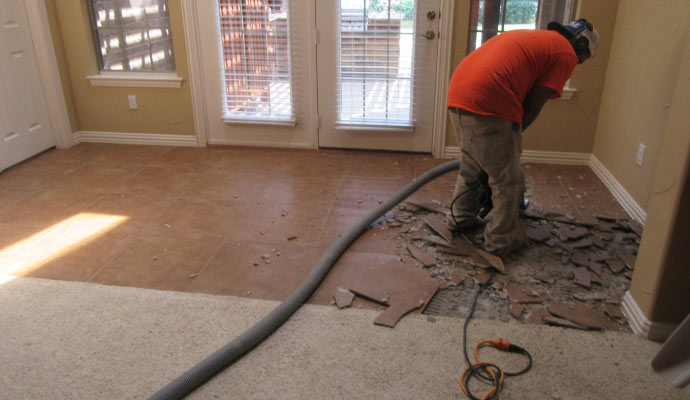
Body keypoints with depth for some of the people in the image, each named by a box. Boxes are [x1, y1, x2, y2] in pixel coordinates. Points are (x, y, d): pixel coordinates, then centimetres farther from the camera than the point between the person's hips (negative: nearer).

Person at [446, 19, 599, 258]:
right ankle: (501, 242, 21)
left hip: (458, 93, 9)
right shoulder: (566, 53, 7)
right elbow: (533, 105, 1)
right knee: (507, 180, 8)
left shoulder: (532, 39, 31)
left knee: (470, 164, 27)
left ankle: (462, 217, 42)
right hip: (487, 103, -8)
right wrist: (513, 136, 14)